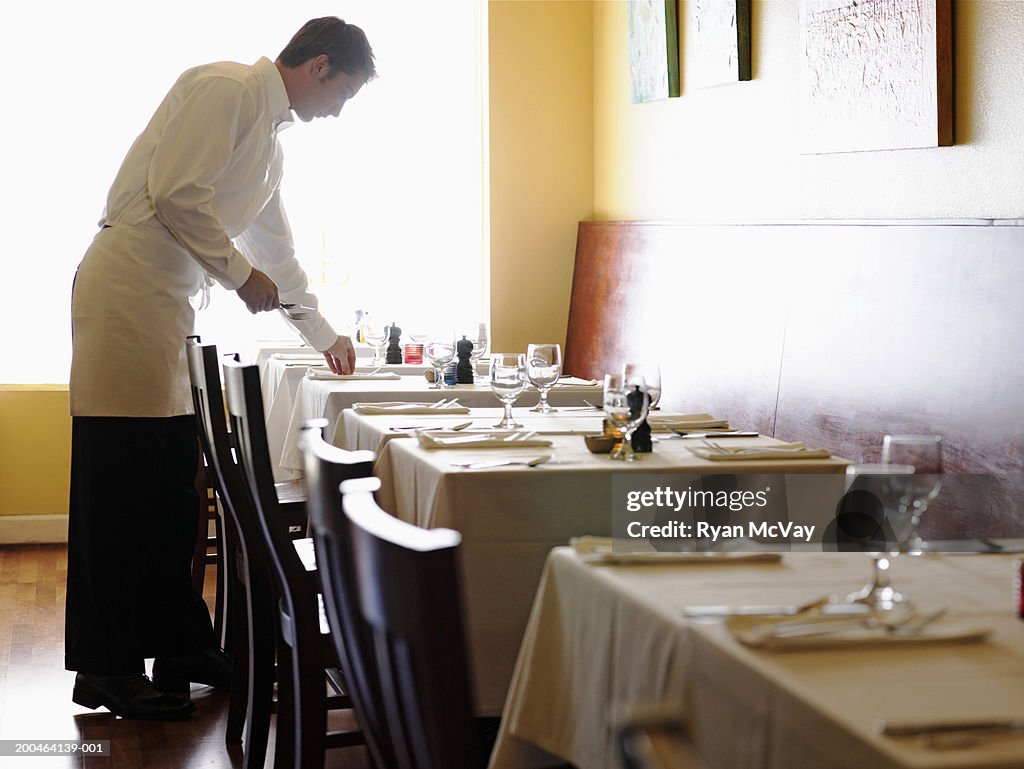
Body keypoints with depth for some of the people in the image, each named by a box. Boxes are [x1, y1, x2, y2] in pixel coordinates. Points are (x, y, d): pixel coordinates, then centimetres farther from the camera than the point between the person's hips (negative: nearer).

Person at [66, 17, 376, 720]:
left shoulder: (269, 134, 22)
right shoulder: (227, 89, -8)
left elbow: (278, 251, 31)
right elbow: (175, 193, -19)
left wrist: (324, 336, 36)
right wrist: (240, 274, -9)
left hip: (168, 308, 10)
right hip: (128, 291, -10)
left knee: (172, 489, 10)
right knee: (122, 489, -7)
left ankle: (181, 646, 18)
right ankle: (108, 670, -3)